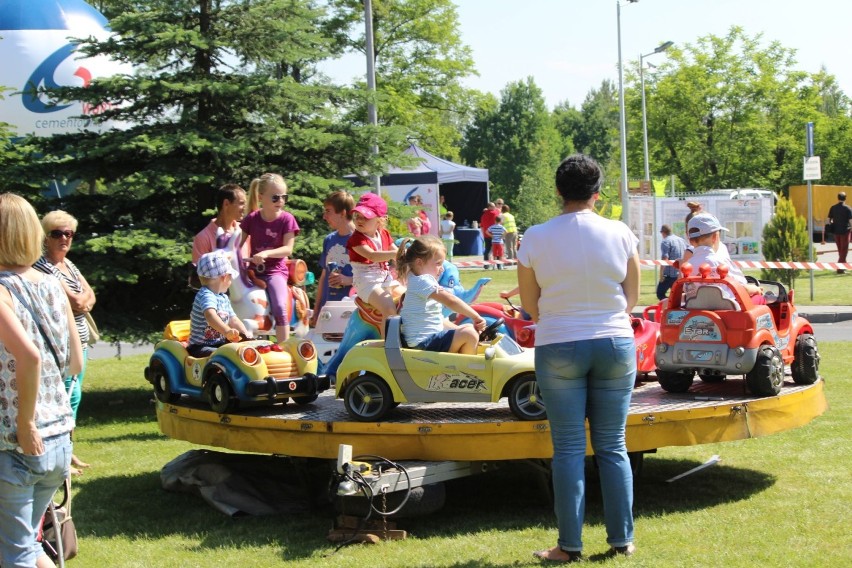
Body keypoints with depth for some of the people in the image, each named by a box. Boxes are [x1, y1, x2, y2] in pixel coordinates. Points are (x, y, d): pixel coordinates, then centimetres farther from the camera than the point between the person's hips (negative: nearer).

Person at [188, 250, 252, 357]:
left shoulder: (224, 298, 14)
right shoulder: (206, 296, -20)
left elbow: (233, 319, 16)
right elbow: (210, 316, -39)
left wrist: (246, 333, -3)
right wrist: (227, 331, -54)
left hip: (220, 344, 10)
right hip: (200, 347, -10)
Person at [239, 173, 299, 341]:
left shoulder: (286, 219, -4)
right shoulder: (251, 219, 2)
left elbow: (288, 249, -10)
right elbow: (239, 243, 6)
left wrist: (266, 253, -25)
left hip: (276, 270, -3)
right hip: (254, 270, 3)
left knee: (280, 307, -23)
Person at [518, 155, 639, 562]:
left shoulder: (535, 238, -7)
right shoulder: (620, 234, -4)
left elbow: (530, 306, 1)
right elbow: (632, 299, 4)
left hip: (558, 349, -1)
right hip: (615, 345, 2)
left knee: (569, 449, 4)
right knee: (612, 447, 10)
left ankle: (570, 546, 6)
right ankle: (621, 539, 14)